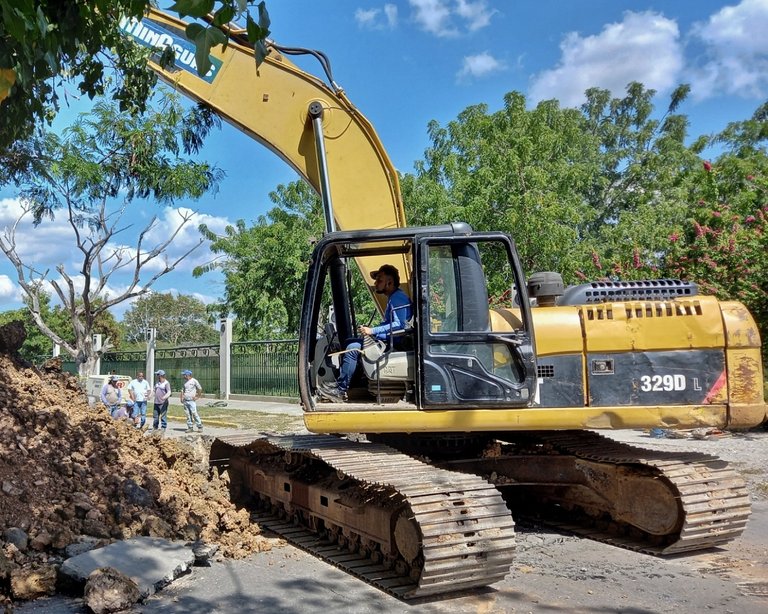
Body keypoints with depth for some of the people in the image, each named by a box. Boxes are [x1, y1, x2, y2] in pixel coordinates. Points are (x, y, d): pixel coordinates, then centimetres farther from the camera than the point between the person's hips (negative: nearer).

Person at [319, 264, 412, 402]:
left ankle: (340, 391, -13)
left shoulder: (398, 298, -13)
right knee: (350, 343, 12)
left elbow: (398, 325, -24)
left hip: (394, 343, -11)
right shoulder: (393, 298, 20)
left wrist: (372, 331, -22)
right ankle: (340, 384, 5)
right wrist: (368, 330, 9)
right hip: (387, 340, 11)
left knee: (353, 348, -19)